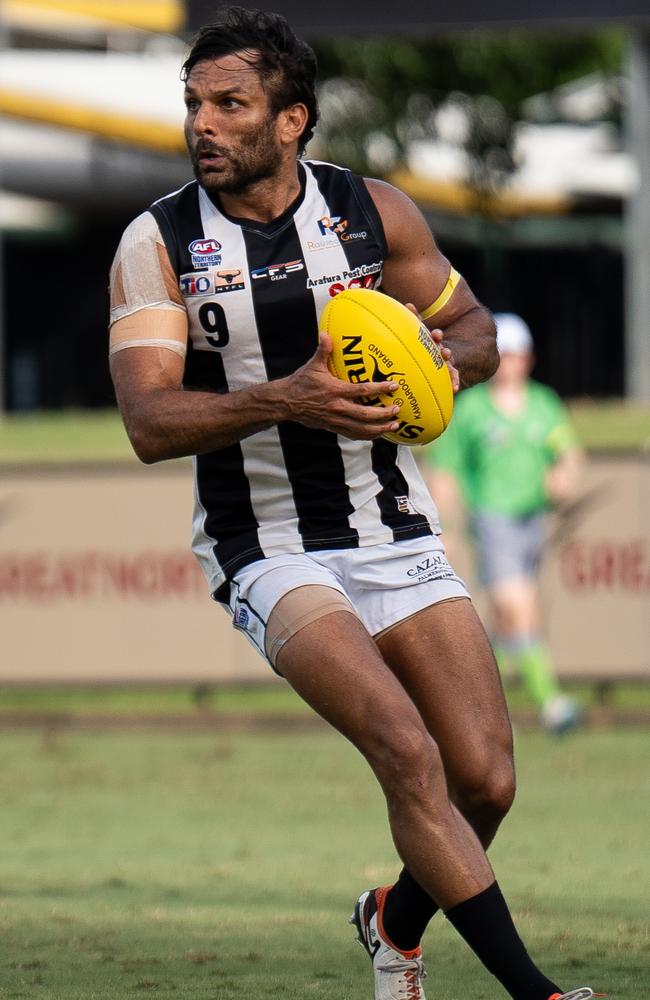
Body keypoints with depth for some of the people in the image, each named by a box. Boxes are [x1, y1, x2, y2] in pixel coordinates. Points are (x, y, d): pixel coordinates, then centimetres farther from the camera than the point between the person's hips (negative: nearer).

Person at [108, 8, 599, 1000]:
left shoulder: (377, 212, 1)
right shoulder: (160, 242, -6)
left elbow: (477, 331, 14)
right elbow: (150, 423, -15)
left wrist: (443, 359, -10)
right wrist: (283, 401, -30)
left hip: (396, 536, 3)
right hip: (268, 554, -3)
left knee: (487, 782, -4)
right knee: (408, 751, -24)